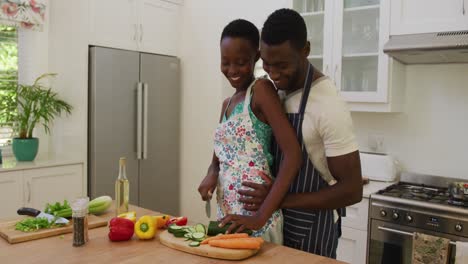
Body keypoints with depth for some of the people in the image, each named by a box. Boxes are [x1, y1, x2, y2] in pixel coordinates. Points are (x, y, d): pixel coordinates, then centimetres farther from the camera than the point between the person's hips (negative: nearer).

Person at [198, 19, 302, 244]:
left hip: (255, 214, -7)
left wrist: (261, 217, -23)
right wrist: (212, 174, -4)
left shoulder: (261, 89, -11)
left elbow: (293, 155, -20)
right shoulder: (227, 103, 12)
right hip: (227, 213, 7)